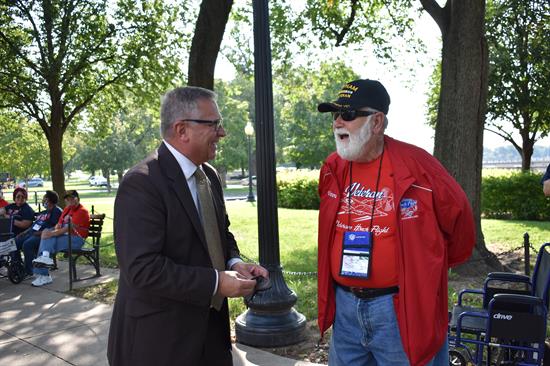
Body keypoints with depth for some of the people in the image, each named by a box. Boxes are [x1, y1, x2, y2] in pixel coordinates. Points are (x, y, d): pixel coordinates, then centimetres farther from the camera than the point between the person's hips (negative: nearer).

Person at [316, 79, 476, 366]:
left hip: (401, 308, -5)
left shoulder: (415, 164, -15)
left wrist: (432, 269, 9)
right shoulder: (333, 167, 1)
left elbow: (458, 218, -2)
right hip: (344, 304, 5)